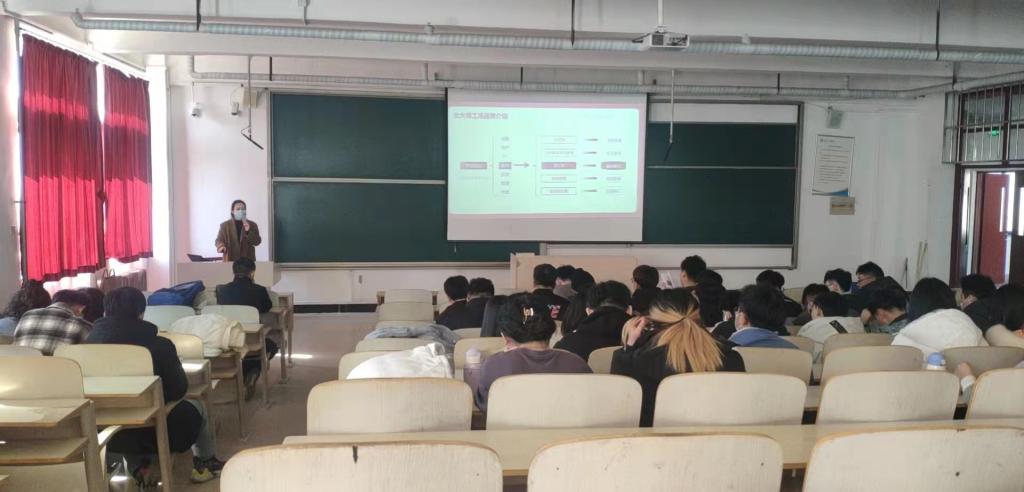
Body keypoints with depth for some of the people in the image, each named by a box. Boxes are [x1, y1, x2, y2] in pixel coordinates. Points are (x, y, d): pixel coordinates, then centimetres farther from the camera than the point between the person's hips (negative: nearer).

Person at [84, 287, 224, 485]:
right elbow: (178, 390, -6)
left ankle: (137, 466, 34)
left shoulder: (88, 343, -5)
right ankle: (206, 462, 44)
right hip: (150, 436, -4)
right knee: (195, 408, 24)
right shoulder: (158, 344, -16)